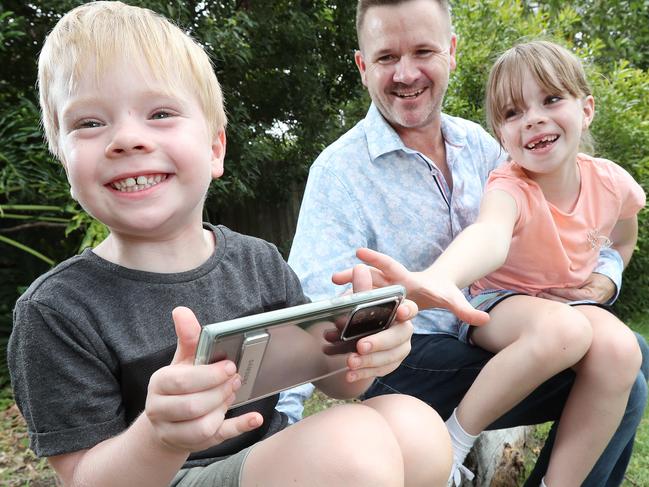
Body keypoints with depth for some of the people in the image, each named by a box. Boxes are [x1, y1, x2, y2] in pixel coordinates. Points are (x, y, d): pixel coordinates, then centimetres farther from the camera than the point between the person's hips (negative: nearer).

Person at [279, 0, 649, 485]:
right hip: (408, 363, -6)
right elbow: (314, 307, -21)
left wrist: (603, 280, -9)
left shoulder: (480, 145, 5)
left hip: (488, 338, 6)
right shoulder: (339, 171, -12)